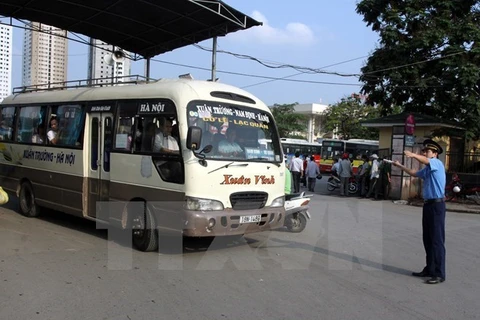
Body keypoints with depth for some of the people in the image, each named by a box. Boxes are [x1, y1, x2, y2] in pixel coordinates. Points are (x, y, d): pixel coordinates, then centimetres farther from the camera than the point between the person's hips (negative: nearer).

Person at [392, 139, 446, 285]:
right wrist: (400, 166, 34)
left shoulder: (437, 163, -9)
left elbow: (426, 161, -32)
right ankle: (430, 269, 23)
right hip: (428, 204, 9)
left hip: (436, 205, -9)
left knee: (437, 240, -6)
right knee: (427, 239, 13)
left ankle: (439, 274, -2)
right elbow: (415, 173, 35)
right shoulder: (427, 169, 17)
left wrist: (413, 155, -49)